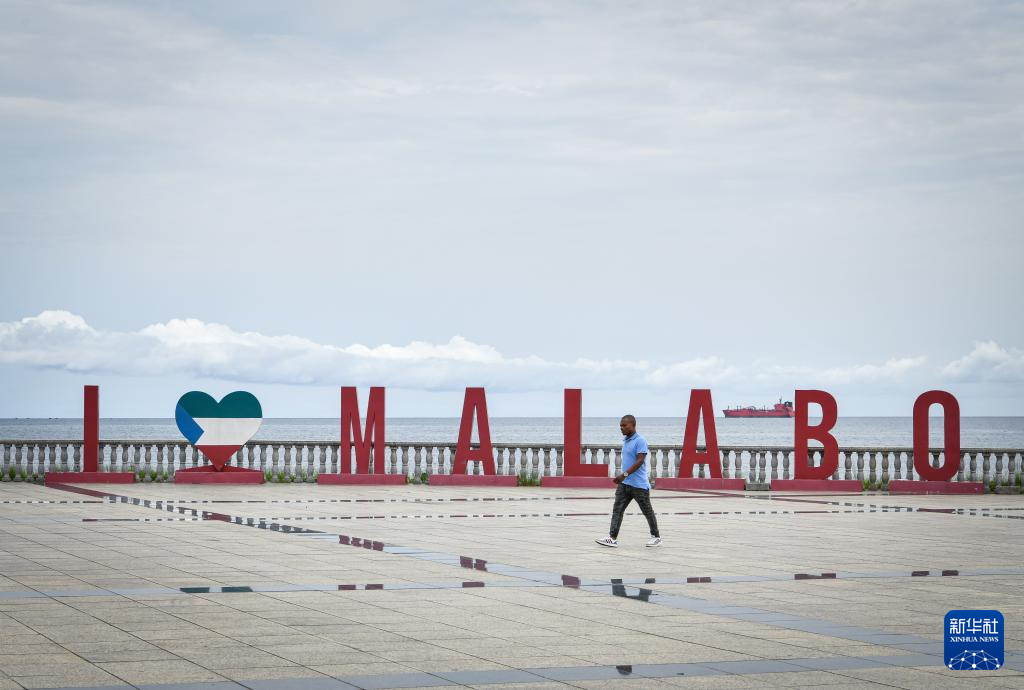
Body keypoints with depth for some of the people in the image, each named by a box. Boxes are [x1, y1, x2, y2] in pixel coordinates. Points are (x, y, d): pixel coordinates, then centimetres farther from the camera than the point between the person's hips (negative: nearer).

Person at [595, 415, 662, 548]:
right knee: (617, 509, -3)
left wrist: (625, 474, -27)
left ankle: (656, 537, 18)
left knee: (647, 511, 5)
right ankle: (612, 538, -7)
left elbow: (639, 461, -22)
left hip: (639, 485, -8)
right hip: (624, 483, 8)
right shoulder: (626, 441, 13)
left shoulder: (640, 441, -15)